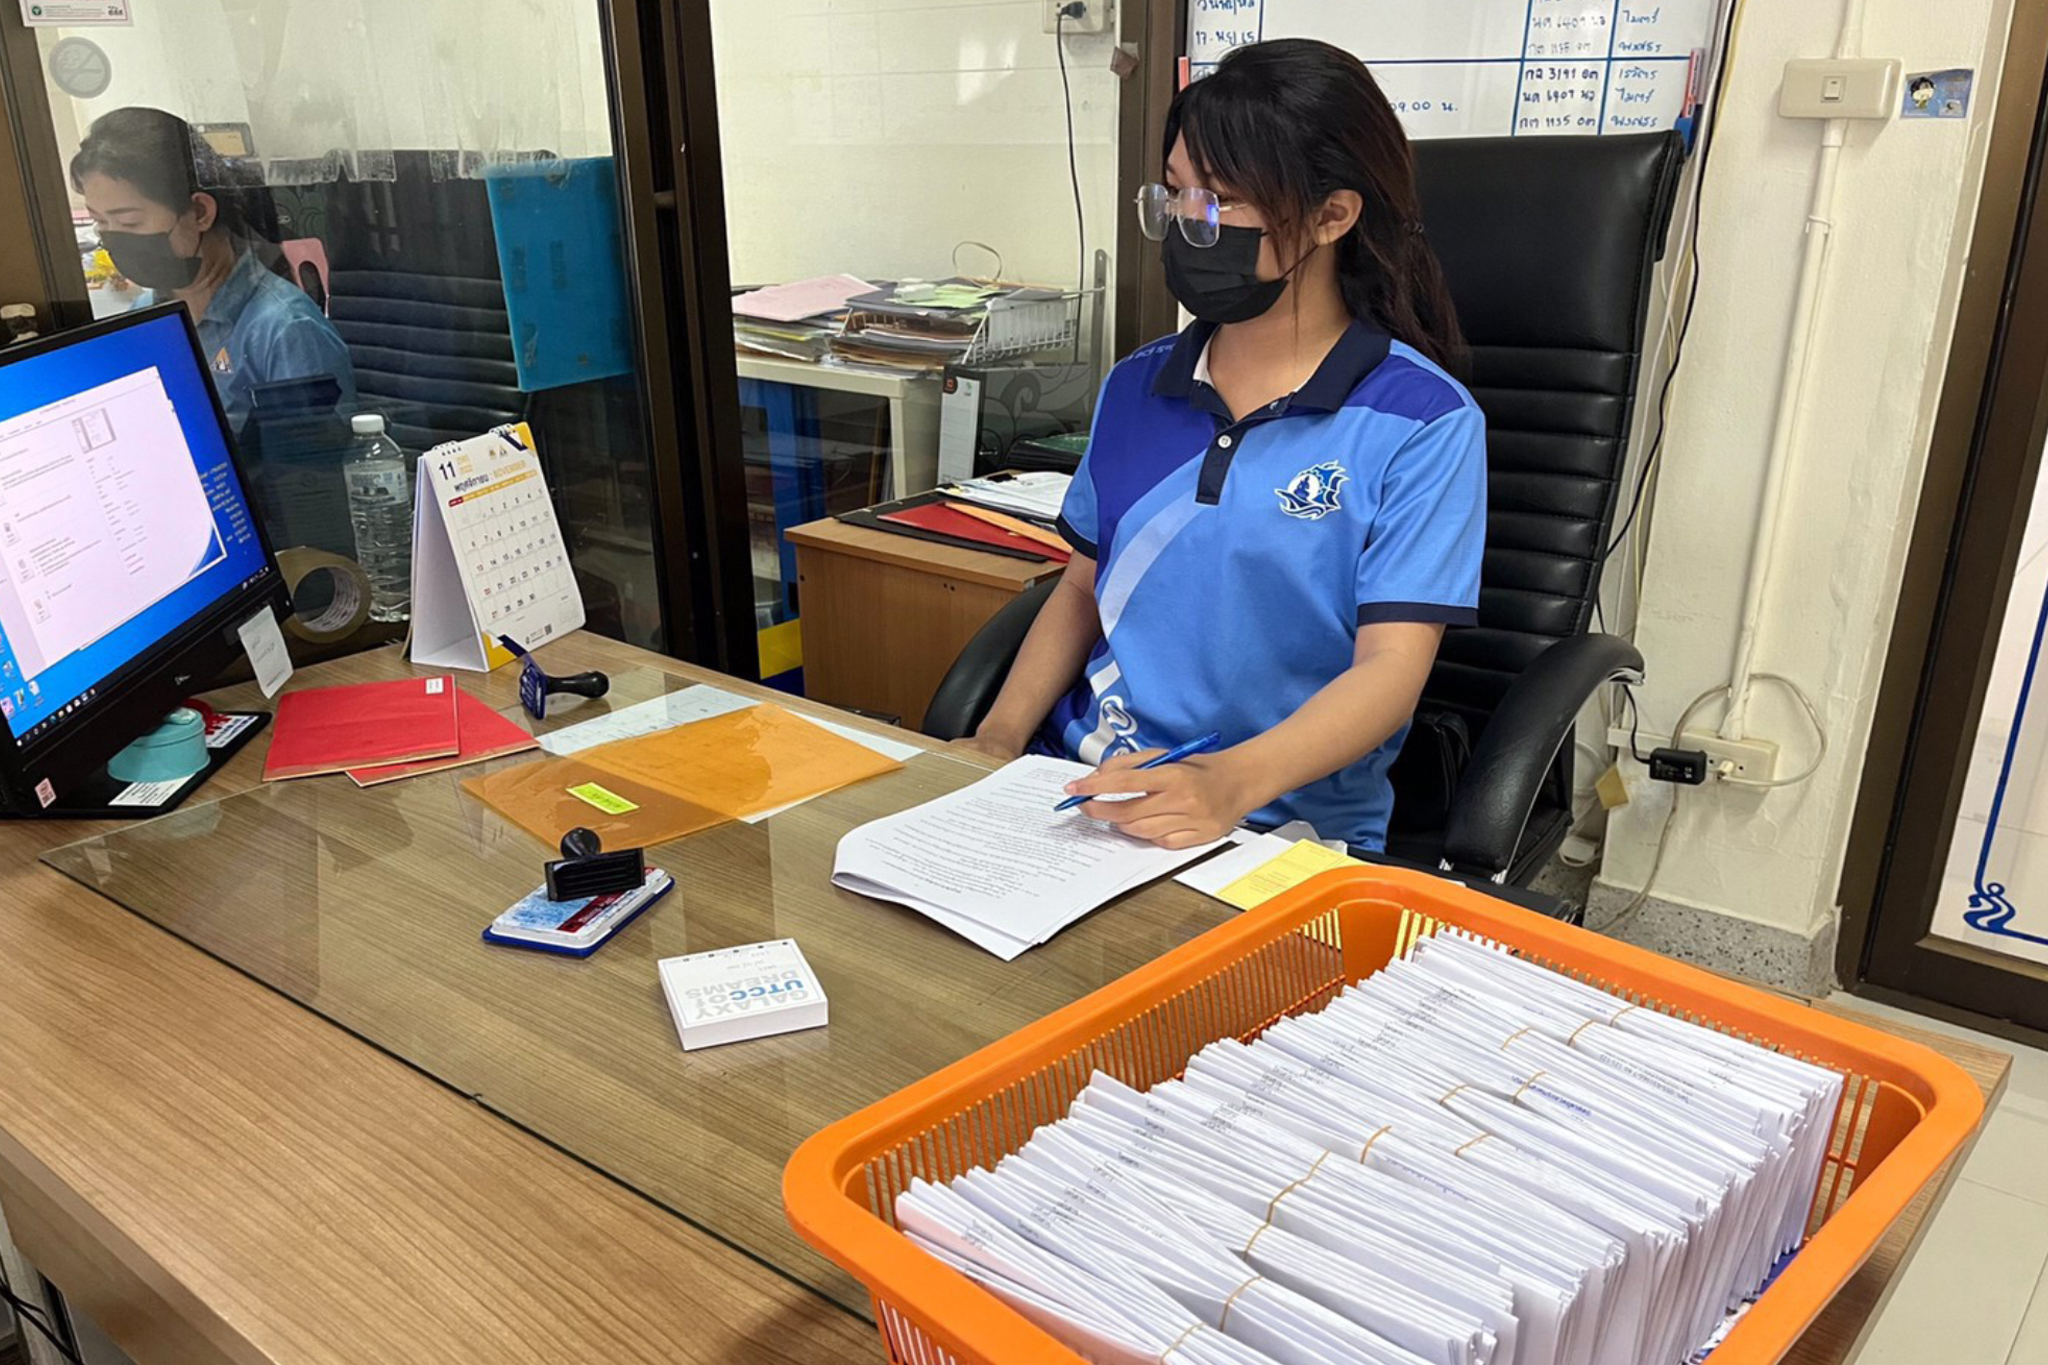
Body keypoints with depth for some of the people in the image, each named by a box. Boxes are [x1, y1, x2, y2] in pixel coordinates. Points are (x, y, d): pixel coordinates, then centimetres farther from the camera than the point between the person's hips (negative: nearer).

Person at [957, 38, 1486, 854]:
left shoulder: (1422, 421, -6)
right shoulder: (1135, 388, 11)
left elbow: (1391, 665, -13)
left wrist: (1232, 783, -30)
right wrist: (1000, 738, 0)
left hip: (1280, 823, -4)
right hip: (1078, 785, 5)